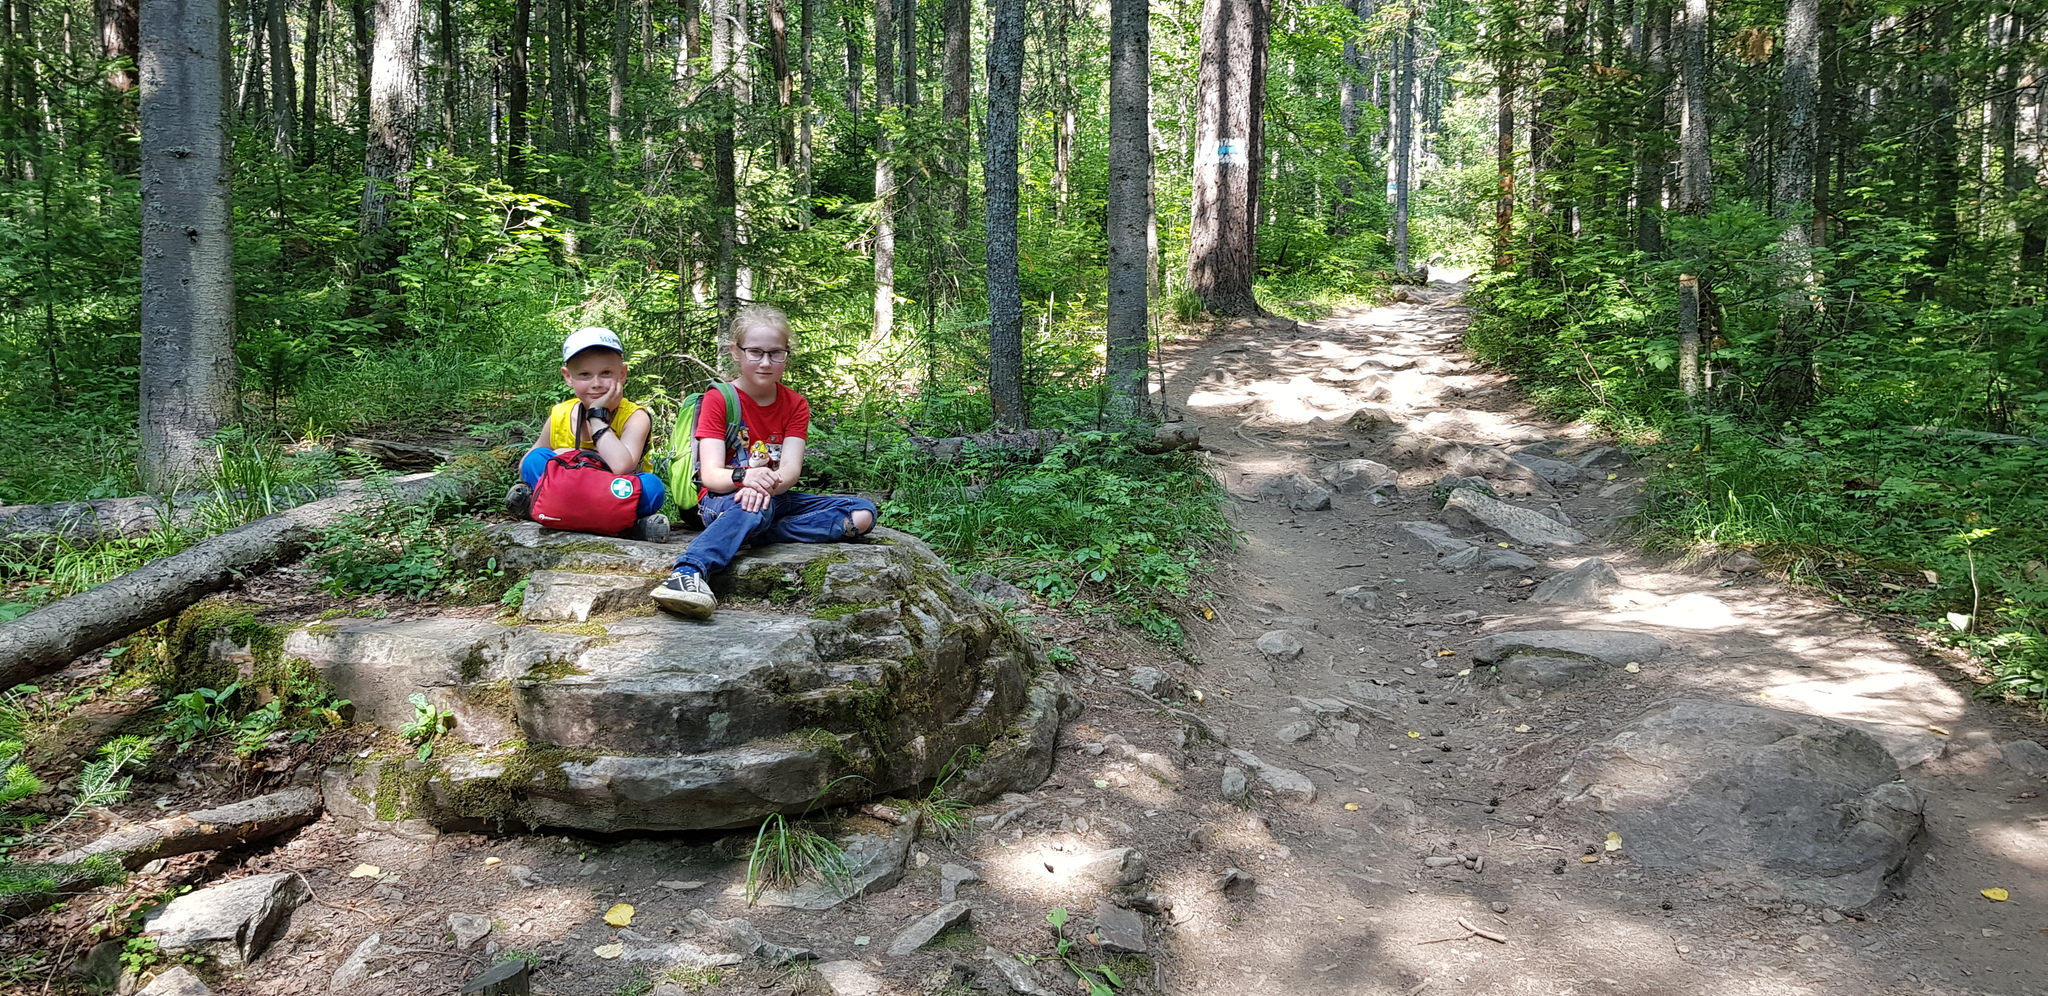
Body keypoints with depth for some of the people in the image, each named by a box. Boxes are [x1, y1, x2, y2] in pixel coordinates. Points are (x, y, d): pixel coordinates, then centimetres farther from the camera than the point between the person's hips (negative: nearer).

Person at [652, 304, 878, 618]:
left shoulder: (796, 405, 7)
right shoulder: (718, 399, -3)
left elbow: (791, 470, -9)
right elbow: (710, 474, -14)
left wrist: (767, 484, -34)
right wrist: (745, 477, -38)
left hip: (776, 498, 5)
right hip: (723, 500, -5)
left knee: (862, 513, -17)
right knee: (755, 507, -42)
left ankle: (746, 532, -28)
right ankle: (688, 573, -64)